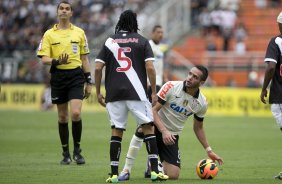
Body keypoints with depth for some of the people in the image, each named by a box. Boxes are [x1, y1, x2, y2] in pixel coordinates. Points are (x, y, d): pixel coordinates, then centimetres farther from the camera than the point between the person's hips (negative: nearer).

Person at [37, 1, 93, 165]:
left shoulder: (79, 32, 8)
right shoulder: (49, 34, 5)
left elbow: (84, 59, 12)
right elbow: (44, 59, 0)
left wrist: (89, 82, 8)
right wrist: (57, 61, -21)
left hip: (76, 76, -1)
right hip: (58, 76, 1)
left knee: (76, 113, -15)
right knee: (63, 117, 6)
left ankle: (77, 150, 0)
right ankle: (66, 153, 16)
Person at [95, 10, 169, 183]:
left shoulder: (109, 41, 10)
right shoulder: (142, 41, 5)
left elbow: (98, 68, 4)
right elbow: (150, 68, -5)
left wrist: (98, 92, 13)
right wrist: (154, 92, 1)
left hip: (114, 94, 2)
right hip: (137, 93, -2)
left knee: (116, 131, 7)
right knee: (148, 128, 3)